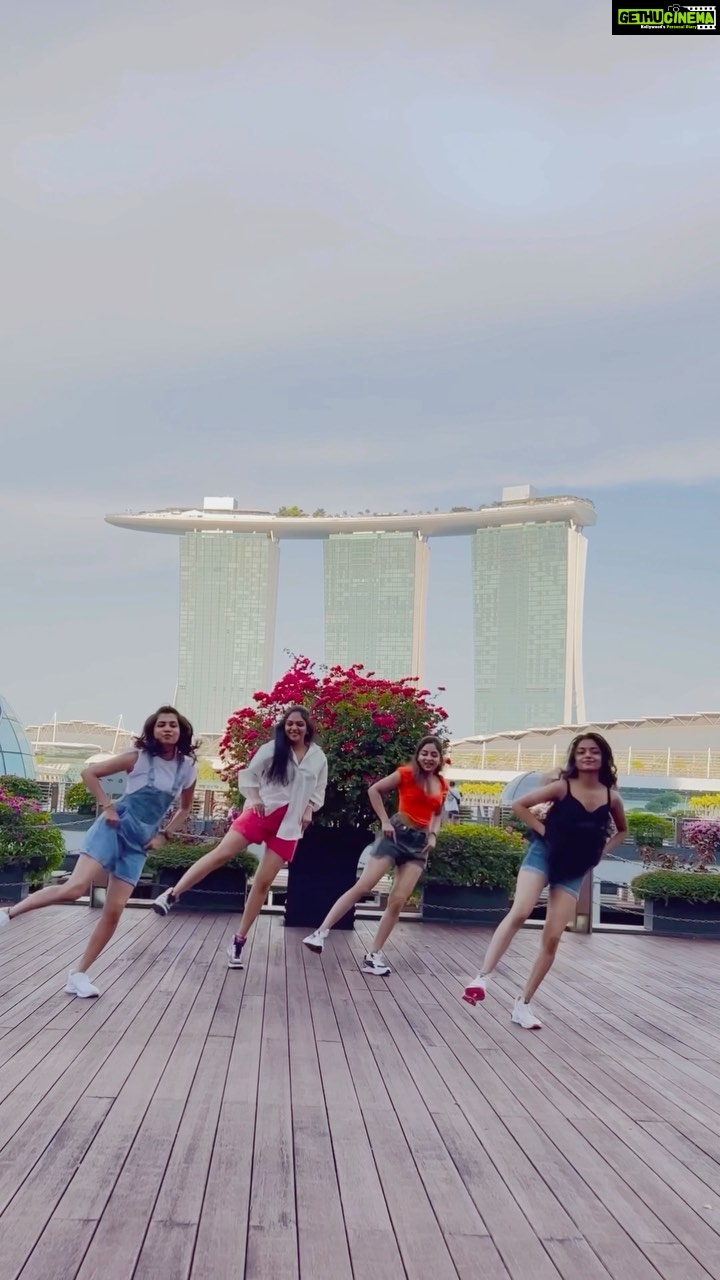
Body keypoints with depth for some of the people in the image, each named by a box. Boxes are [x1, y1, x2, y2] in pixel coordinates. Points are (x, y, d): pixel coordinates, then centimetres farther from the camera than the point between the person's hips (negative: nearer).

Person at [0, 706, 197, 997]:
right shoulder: (138, 758, -7)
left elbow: (185, 809, 21)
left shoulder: (187, 769, 4)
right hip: (115, 827, -4)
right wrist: (106, 807, -11)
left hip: (139, 842, 4)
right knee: (74, 888, -22)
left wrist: (164, 835, 9)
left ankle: (79, 974, 7)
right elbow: (89, 773, -4)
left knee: (114, 911, -2)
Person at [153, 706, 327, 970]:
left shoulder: (318, 757, 5)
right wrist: (254, 798, -13)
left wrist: (309, 810, -2)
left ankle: (238, 942, 7)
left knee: (263, 882, 0)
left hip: (289, 824, 2)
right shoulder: (272, 749, -1)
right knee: (221, 853, -17)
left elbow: (319, 790, 14)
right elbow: (248, 773, 2)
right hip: (263, 812, -1)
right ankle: (172, 895, -13)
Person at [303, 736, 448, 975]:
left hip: (420, 842, 4)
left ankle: (373, 955, 4)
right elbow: (374, 790, -4)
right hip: (398, 833, -4)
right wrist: (384, 821, -9)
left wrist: (433, 835, 8)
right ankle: (321, 932, -5)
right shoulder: (406, 773, -5)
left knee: (398, 901, -2)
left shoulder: (442, 785, 9)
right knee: (362, 887, -9)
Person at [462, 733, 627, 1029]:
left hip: (573, 871, 3)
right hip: (544, 855, -3)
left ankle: (523, 1005, 9)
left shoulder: (611, 797, 0)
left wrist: (601, 851, 5)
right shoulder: (562, 787, -9)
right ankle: (482, 977, -30)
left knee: (552, 938, 0)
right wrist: (543, 831, -11)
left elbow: (622, 831, 19)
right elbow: (519, 805, -7)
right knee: (519, 913, -27)